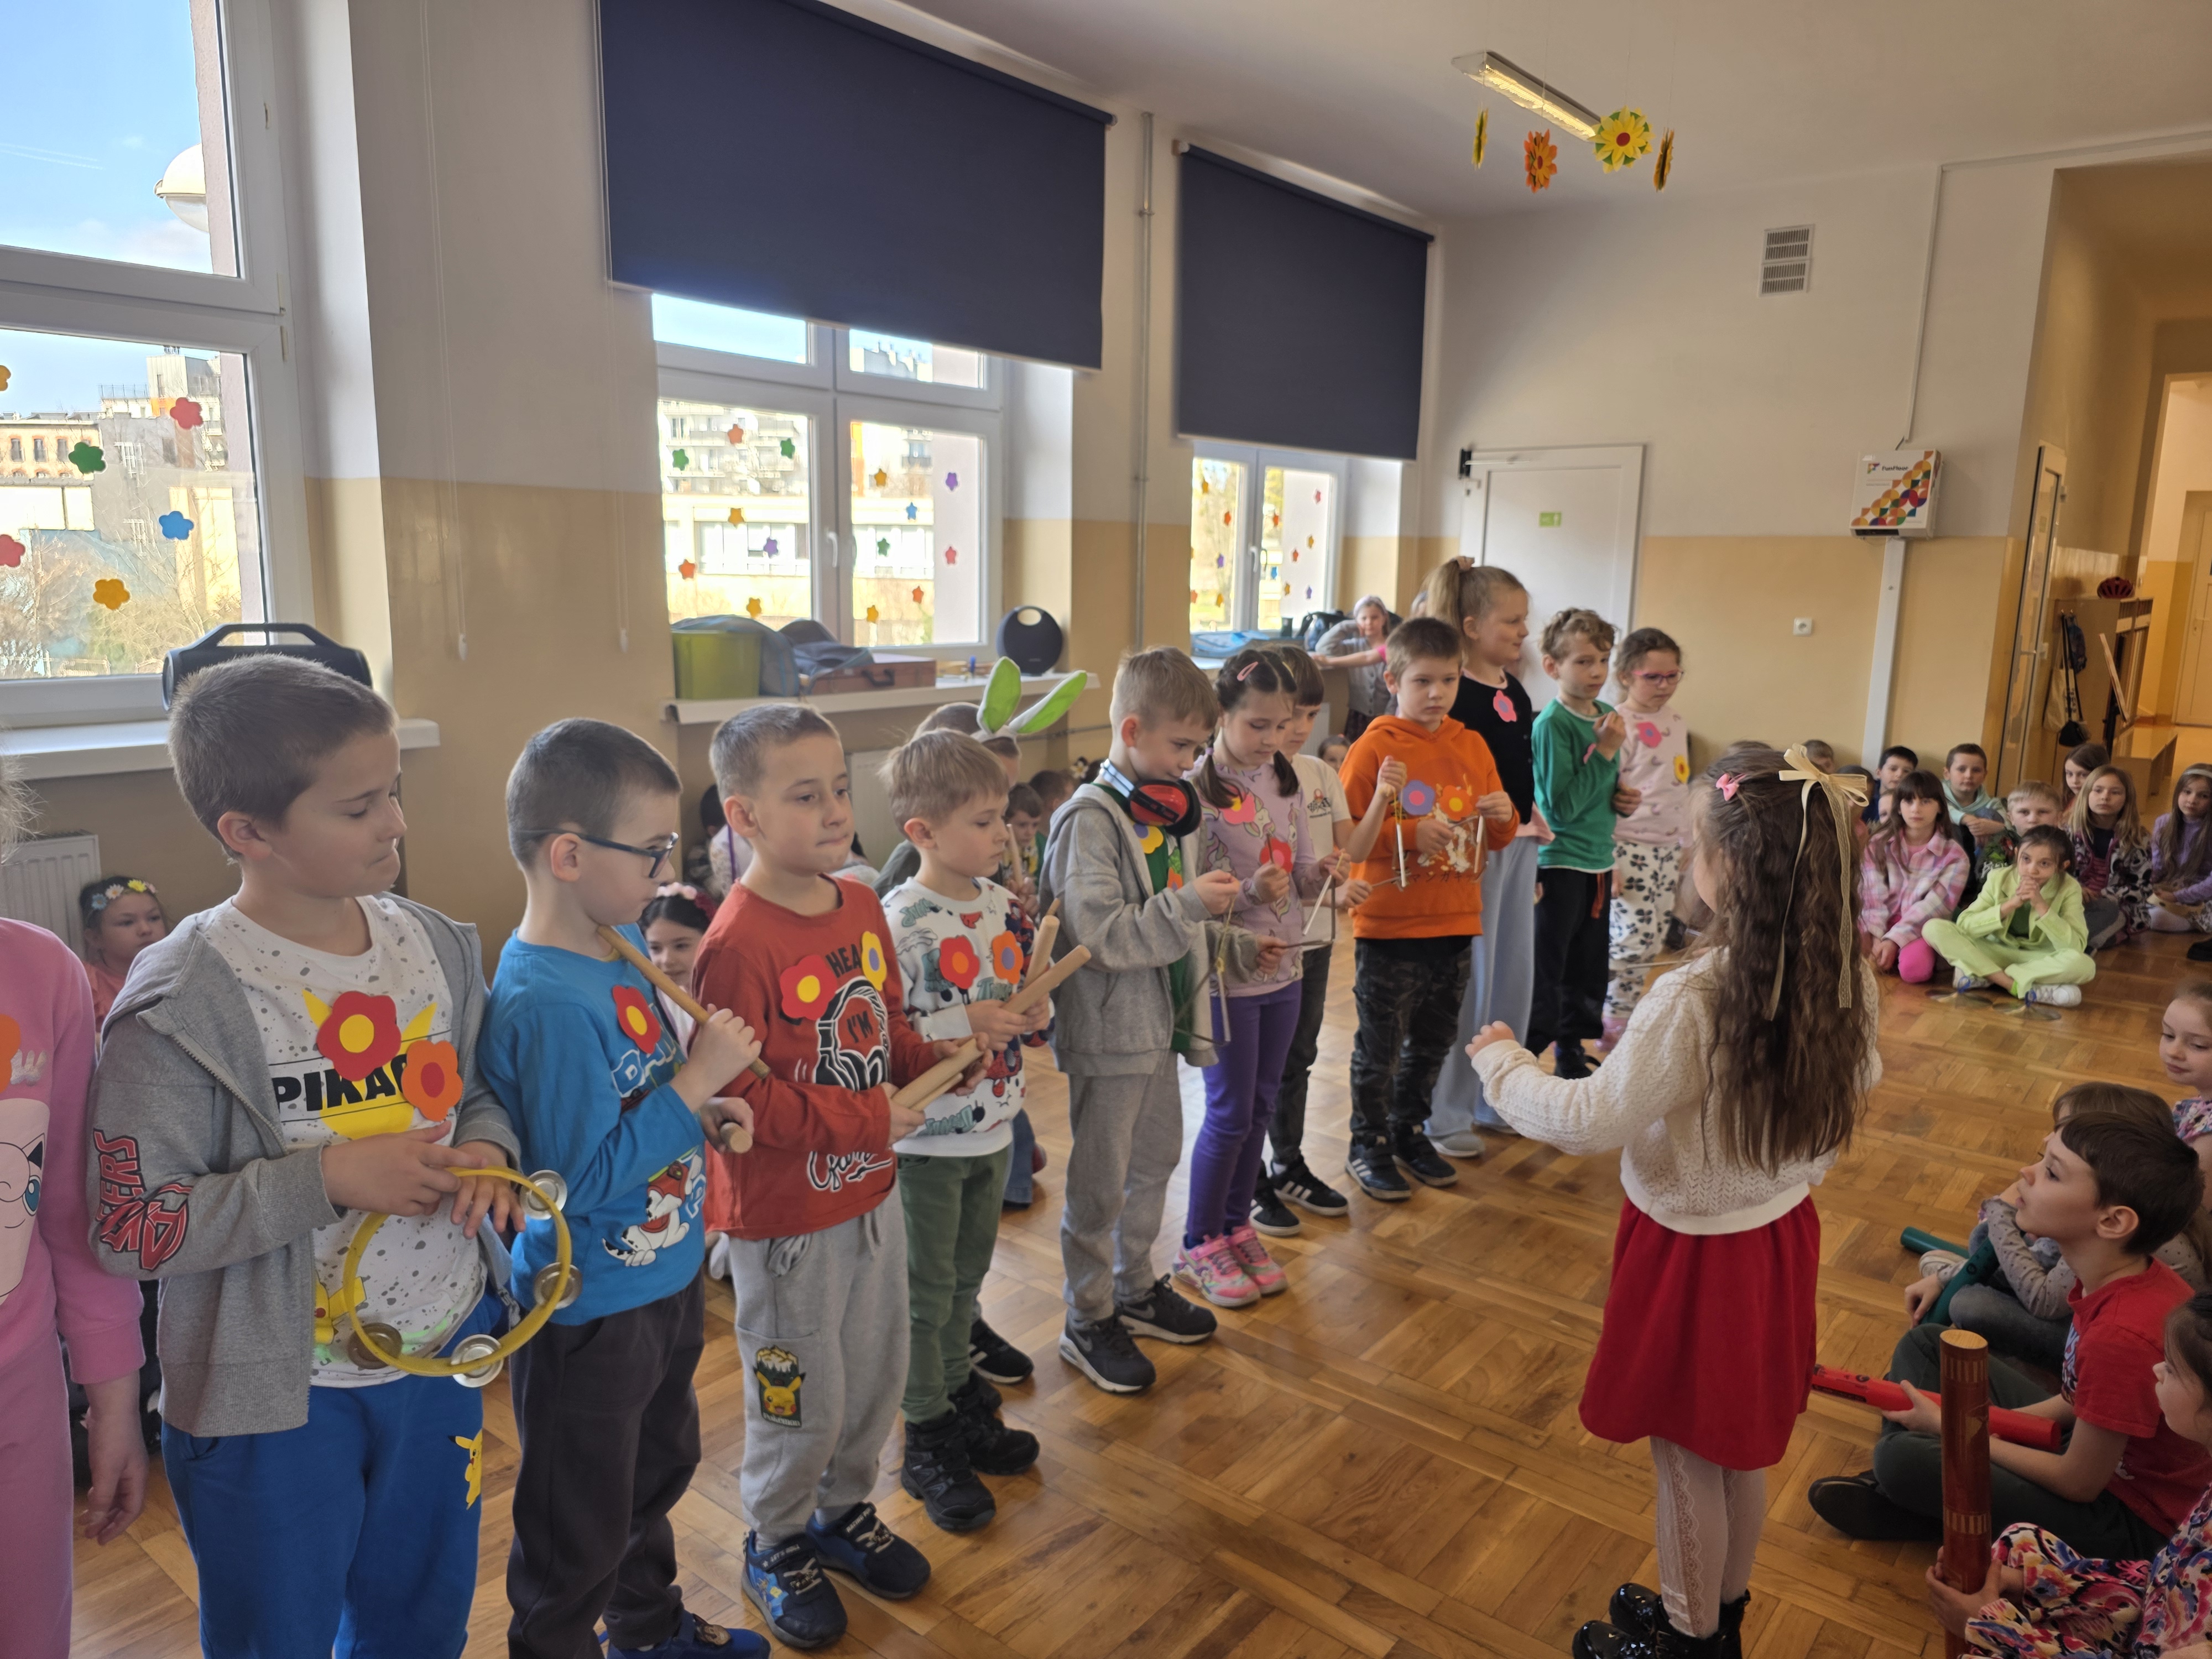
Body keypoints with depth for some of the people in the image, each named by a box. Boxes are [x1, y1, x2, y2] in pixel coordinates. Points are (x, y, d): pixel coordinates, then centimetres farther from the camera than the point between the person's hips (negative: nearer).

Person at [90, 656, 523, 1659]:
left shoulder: (434, 947, -2)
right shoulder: (183, 1007, -20)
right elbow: (128, 1229, -18)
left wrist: (484, 1145, -10)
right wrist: (327, 1179, -25)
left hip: (442, 1356, 5)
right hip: (275, 1398, -5)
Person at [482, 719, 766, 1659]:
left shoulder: (623, 943, -2)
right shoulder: (546, 1006, -31)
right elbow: (588, 1175, -29)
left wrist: (703, 1107, -3)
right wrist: (699, 1077, -26)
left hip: (665, 1274, 10)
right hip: (591, 1310, -9)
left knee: (660, 1464, 30)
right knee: (580, 1532, 13)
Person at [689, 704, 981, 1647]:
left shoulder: (861, 906, 1)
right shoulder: (738, 945, -25)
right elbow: (735, 1095, -26)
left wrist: (933, 1061, -8)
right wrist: (866, 1123, -24)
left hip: (871, 1193, 7)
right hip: (783, 1214, -7)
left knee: (877, 1372, 22)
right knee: (802, 1399, 12)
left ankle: (844, 1509, 47)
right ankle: (776, 1546, 39)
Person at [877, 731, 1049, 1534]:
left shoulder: (1000, 903, 1)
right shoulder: (899, 923, -22)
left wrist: (1034, 1014, -6)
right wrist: (965, 1025, -28)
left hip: (992, 1128, 7)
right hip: (928, 1141, -7)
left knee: (967, 1277, 22)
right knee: (926, 1293, 9)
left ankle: (959, 1400, 41)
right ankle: (927, 1445, 25)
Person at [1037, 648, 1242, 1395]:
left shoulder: (1165, 807, 7)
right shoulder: (1090, 819, -20)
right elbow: (1100, 935, -26)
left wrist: (1227, 943, 13)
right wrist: (1188, 904, -28)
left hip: (1158, 1021, 9)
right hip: (1108, 1031, -9)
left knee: (1156, 1158, 21)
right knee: (1100, 1180, 5)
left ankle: (1135, 1290, 40)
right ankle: (1087, 1323, 22)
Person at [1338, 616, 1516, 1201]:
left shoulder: (1473, 747, 7)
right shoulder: (1375, 747, -9)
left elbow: (1497, 839, 14)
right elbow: (1345, 842, -14)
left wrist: (1504, 816, -7)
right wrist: (1410, 833, -26)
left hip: (1456, 925, 6)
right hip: (1389, 930, -5)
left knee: (1433, 1041, 18)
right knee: (1380, 1045, 6)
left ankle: (1408, 1131, 37)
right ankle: (1367, 1146, 23)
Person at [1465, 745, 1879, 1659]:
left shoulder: (1694, 999, -32)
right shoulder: (1844, 979, -10)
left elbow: (1587, 1119, -26)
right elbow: (1856, 1085, 8)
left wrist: (1501, 1061, -11)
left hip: (1695, 1248, -7)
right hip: (1781, 1232, 7)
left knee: (1688, 1455, 15)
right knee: (1742, 1445, 25)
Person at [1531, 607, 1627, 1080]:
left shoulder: (1604, 715, 8)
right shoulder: (1552, 724, -17)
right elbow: (1563, 805, -22)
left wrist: (1623, 798, 4)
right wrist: (1604, 751, -21)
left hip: (1599, 861, 8)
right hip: (1561, 863, -8)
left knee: (1588, 970, 17)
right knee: (1546, 973, -1)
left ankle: (1572, 1057, 32)